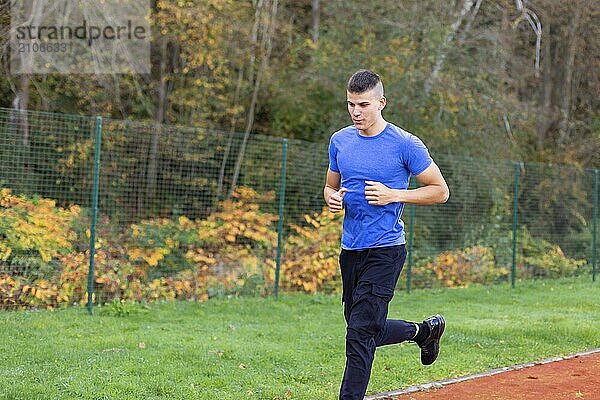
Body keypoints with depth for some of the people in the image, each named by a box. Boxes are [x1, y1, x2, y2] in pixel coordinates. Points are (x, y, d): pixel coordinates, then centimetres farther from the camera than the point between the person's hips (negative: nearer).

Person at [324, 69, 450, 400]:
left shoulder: (405, 144, -8)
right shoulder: (340, 141, 8)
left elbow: (440, 191, -3)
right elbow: (330, 187, 21)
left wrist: (393, 195, -15)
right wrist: (333, 199, -3)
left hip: (385, 251, -6)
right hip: (350, 249, 6)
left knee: (360, 332, -12)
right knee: (369, 330, 15)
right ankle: (424, 330, 40)